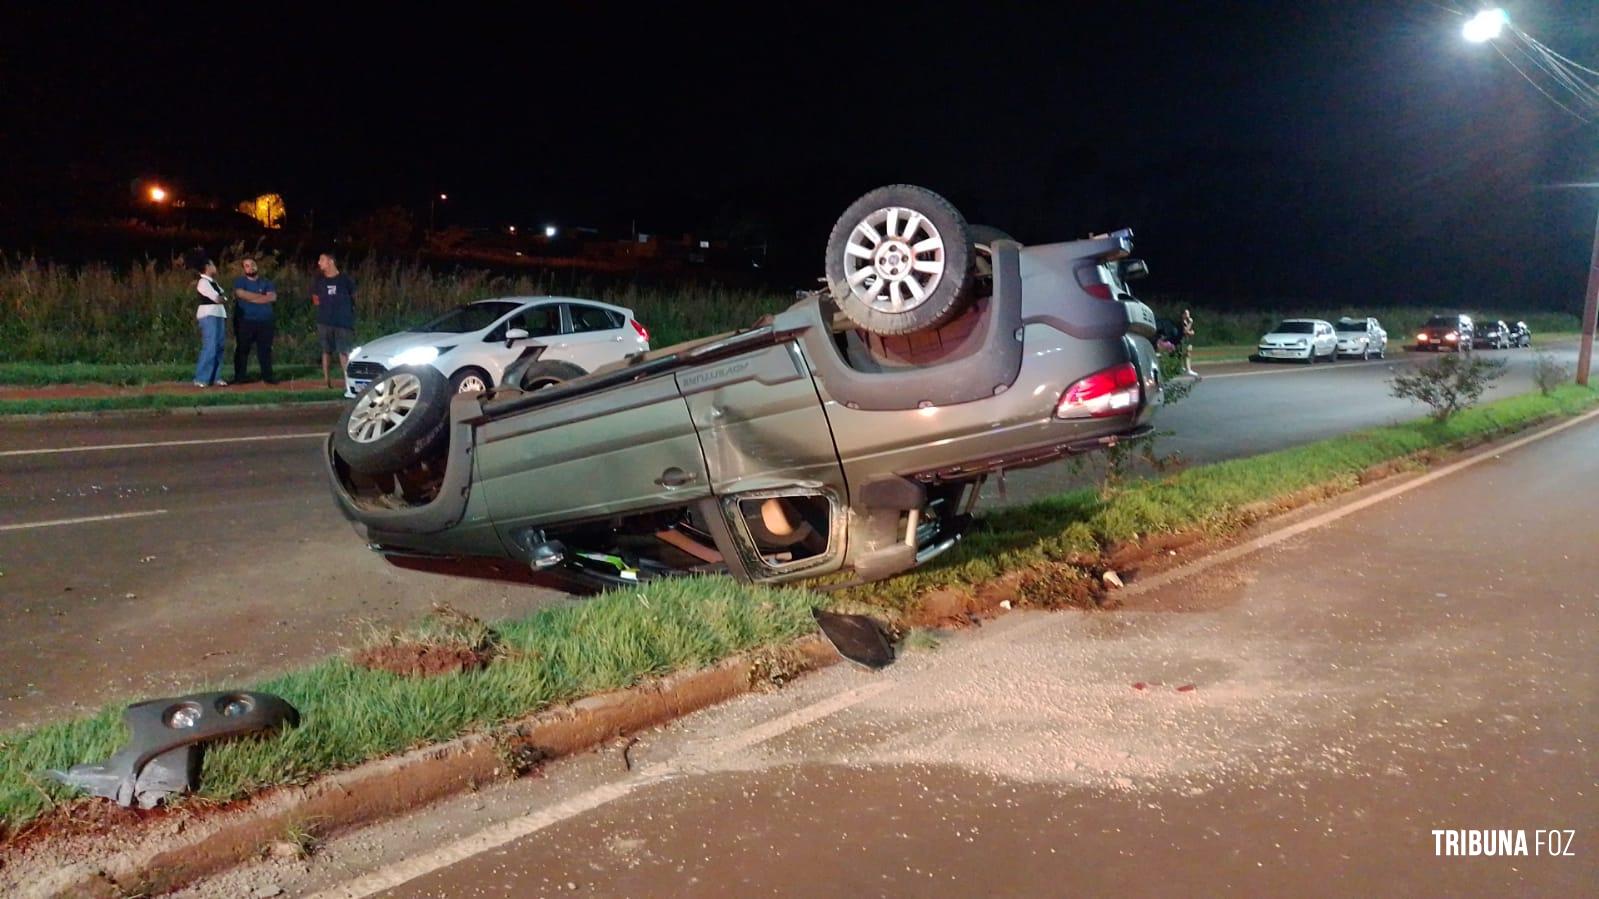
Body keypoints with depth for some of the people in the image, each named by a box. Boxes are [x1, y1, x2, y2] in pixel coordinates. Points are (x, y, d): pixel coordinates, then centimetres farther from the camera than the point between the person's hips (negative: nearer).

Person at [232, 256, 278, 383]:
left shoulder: (266, 282, 13)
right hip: (244, 321, -2)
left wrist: (250, 298, -8)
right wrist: (262, 296, -7)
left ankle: (267, 375, 7)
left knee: (265, 349, 2)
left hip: (265, 322, 2)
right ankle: (239, 377, 3)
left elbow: (273, 297, -4)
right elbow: (241, 294, -14)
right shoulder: (240, 281, 7)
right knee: (242, 349, 0)